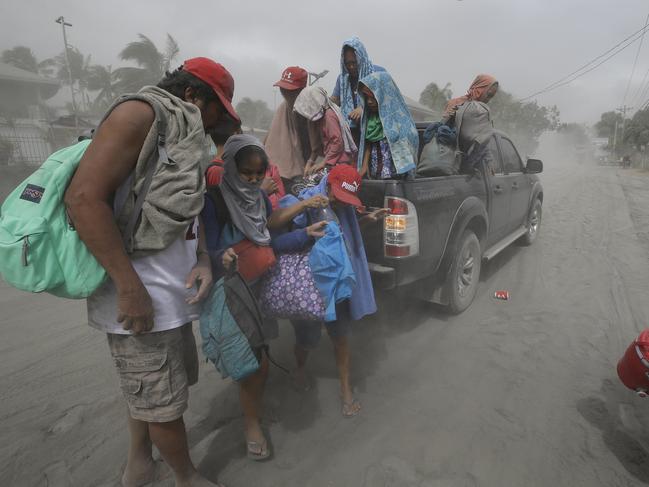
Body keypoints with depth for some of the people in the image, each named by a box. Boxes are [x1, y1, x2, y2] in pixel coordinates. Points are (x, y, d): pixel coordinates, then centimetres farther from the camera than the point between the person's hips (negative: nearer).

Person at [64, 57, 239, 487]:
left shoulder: (186, 139, 17)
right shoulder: (141, 114, -11)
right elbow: (84, 197, -21)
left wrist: (203, 260, 1)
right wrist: (131, 287, -21)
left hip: (173, 291, 9)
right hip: (140, 296, -9)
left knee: (150, 391, 23)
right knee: (164, 403, 8)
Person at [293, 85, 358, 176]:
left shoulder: (329, 116, -15)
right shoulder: (323, 115, 12)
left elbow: (337, 143, -20)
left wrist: (323, 163, -15)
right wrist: (310, 161, 8)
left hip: (339, 161, -8)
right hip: (332, 159, 8)